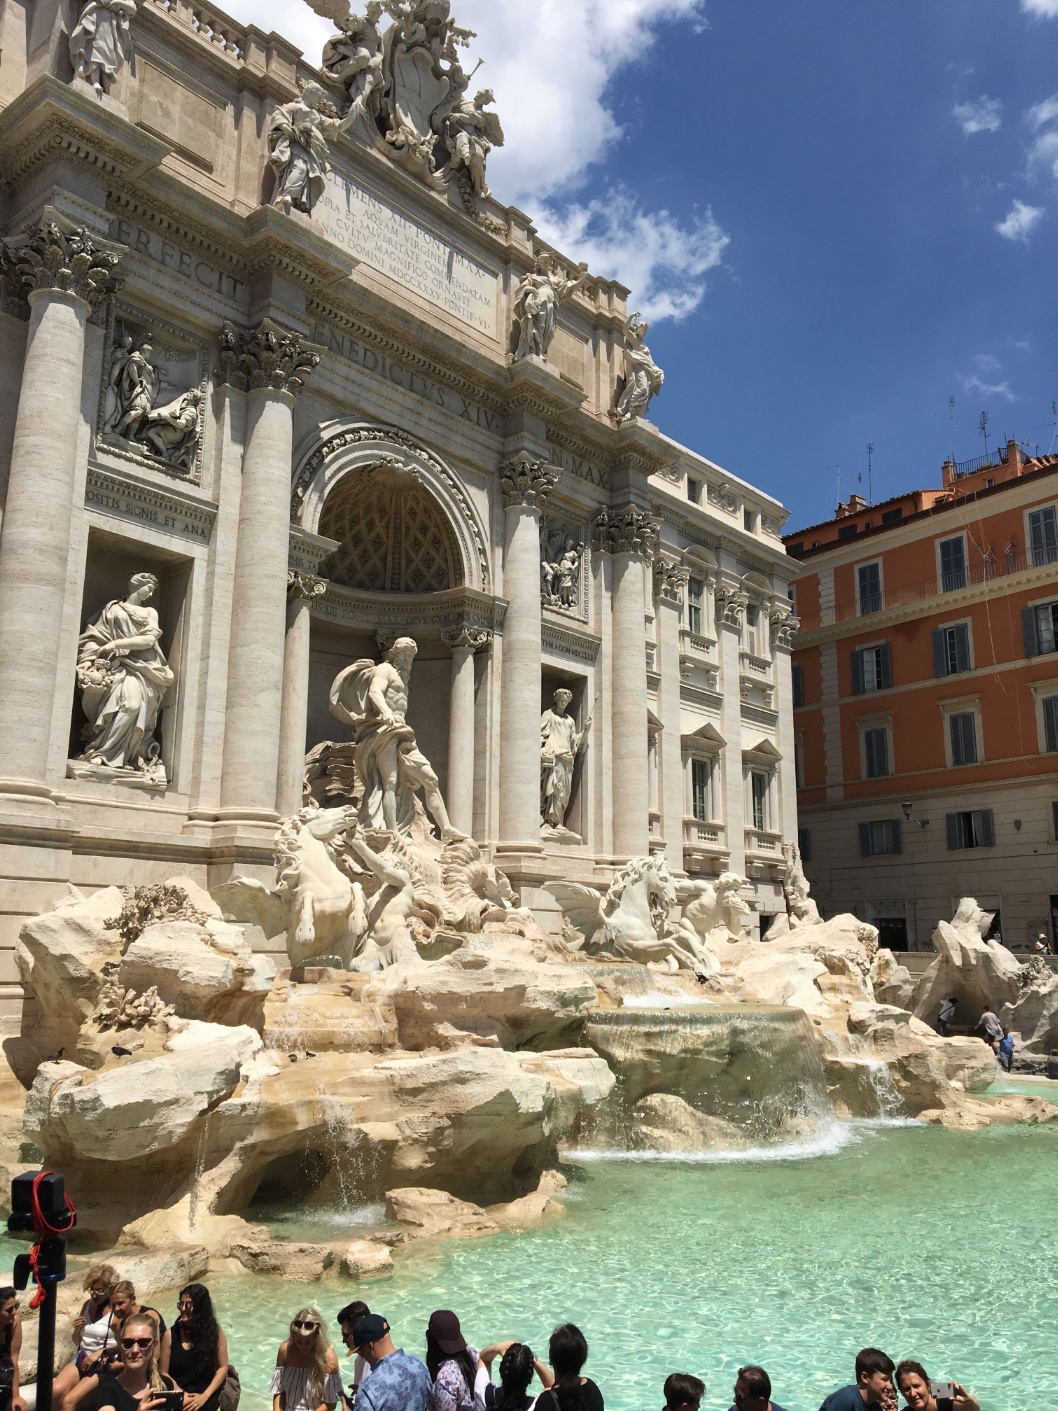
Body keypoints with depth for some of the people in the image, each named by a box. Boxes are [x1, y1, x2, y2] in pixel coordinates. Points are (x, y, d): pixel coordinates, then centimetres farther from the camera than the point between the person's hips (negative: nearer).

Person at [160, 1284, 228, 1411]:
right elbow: (164, 1373, 1)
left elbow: (222, 1367, 1)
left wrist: (204, 1396, -9)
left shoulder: (214, 1332, -2)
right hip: (178, 1397, 1)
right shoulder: (171, 1335, -3)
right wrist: (181, 1395, -11)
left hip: (205, 1396, -1)